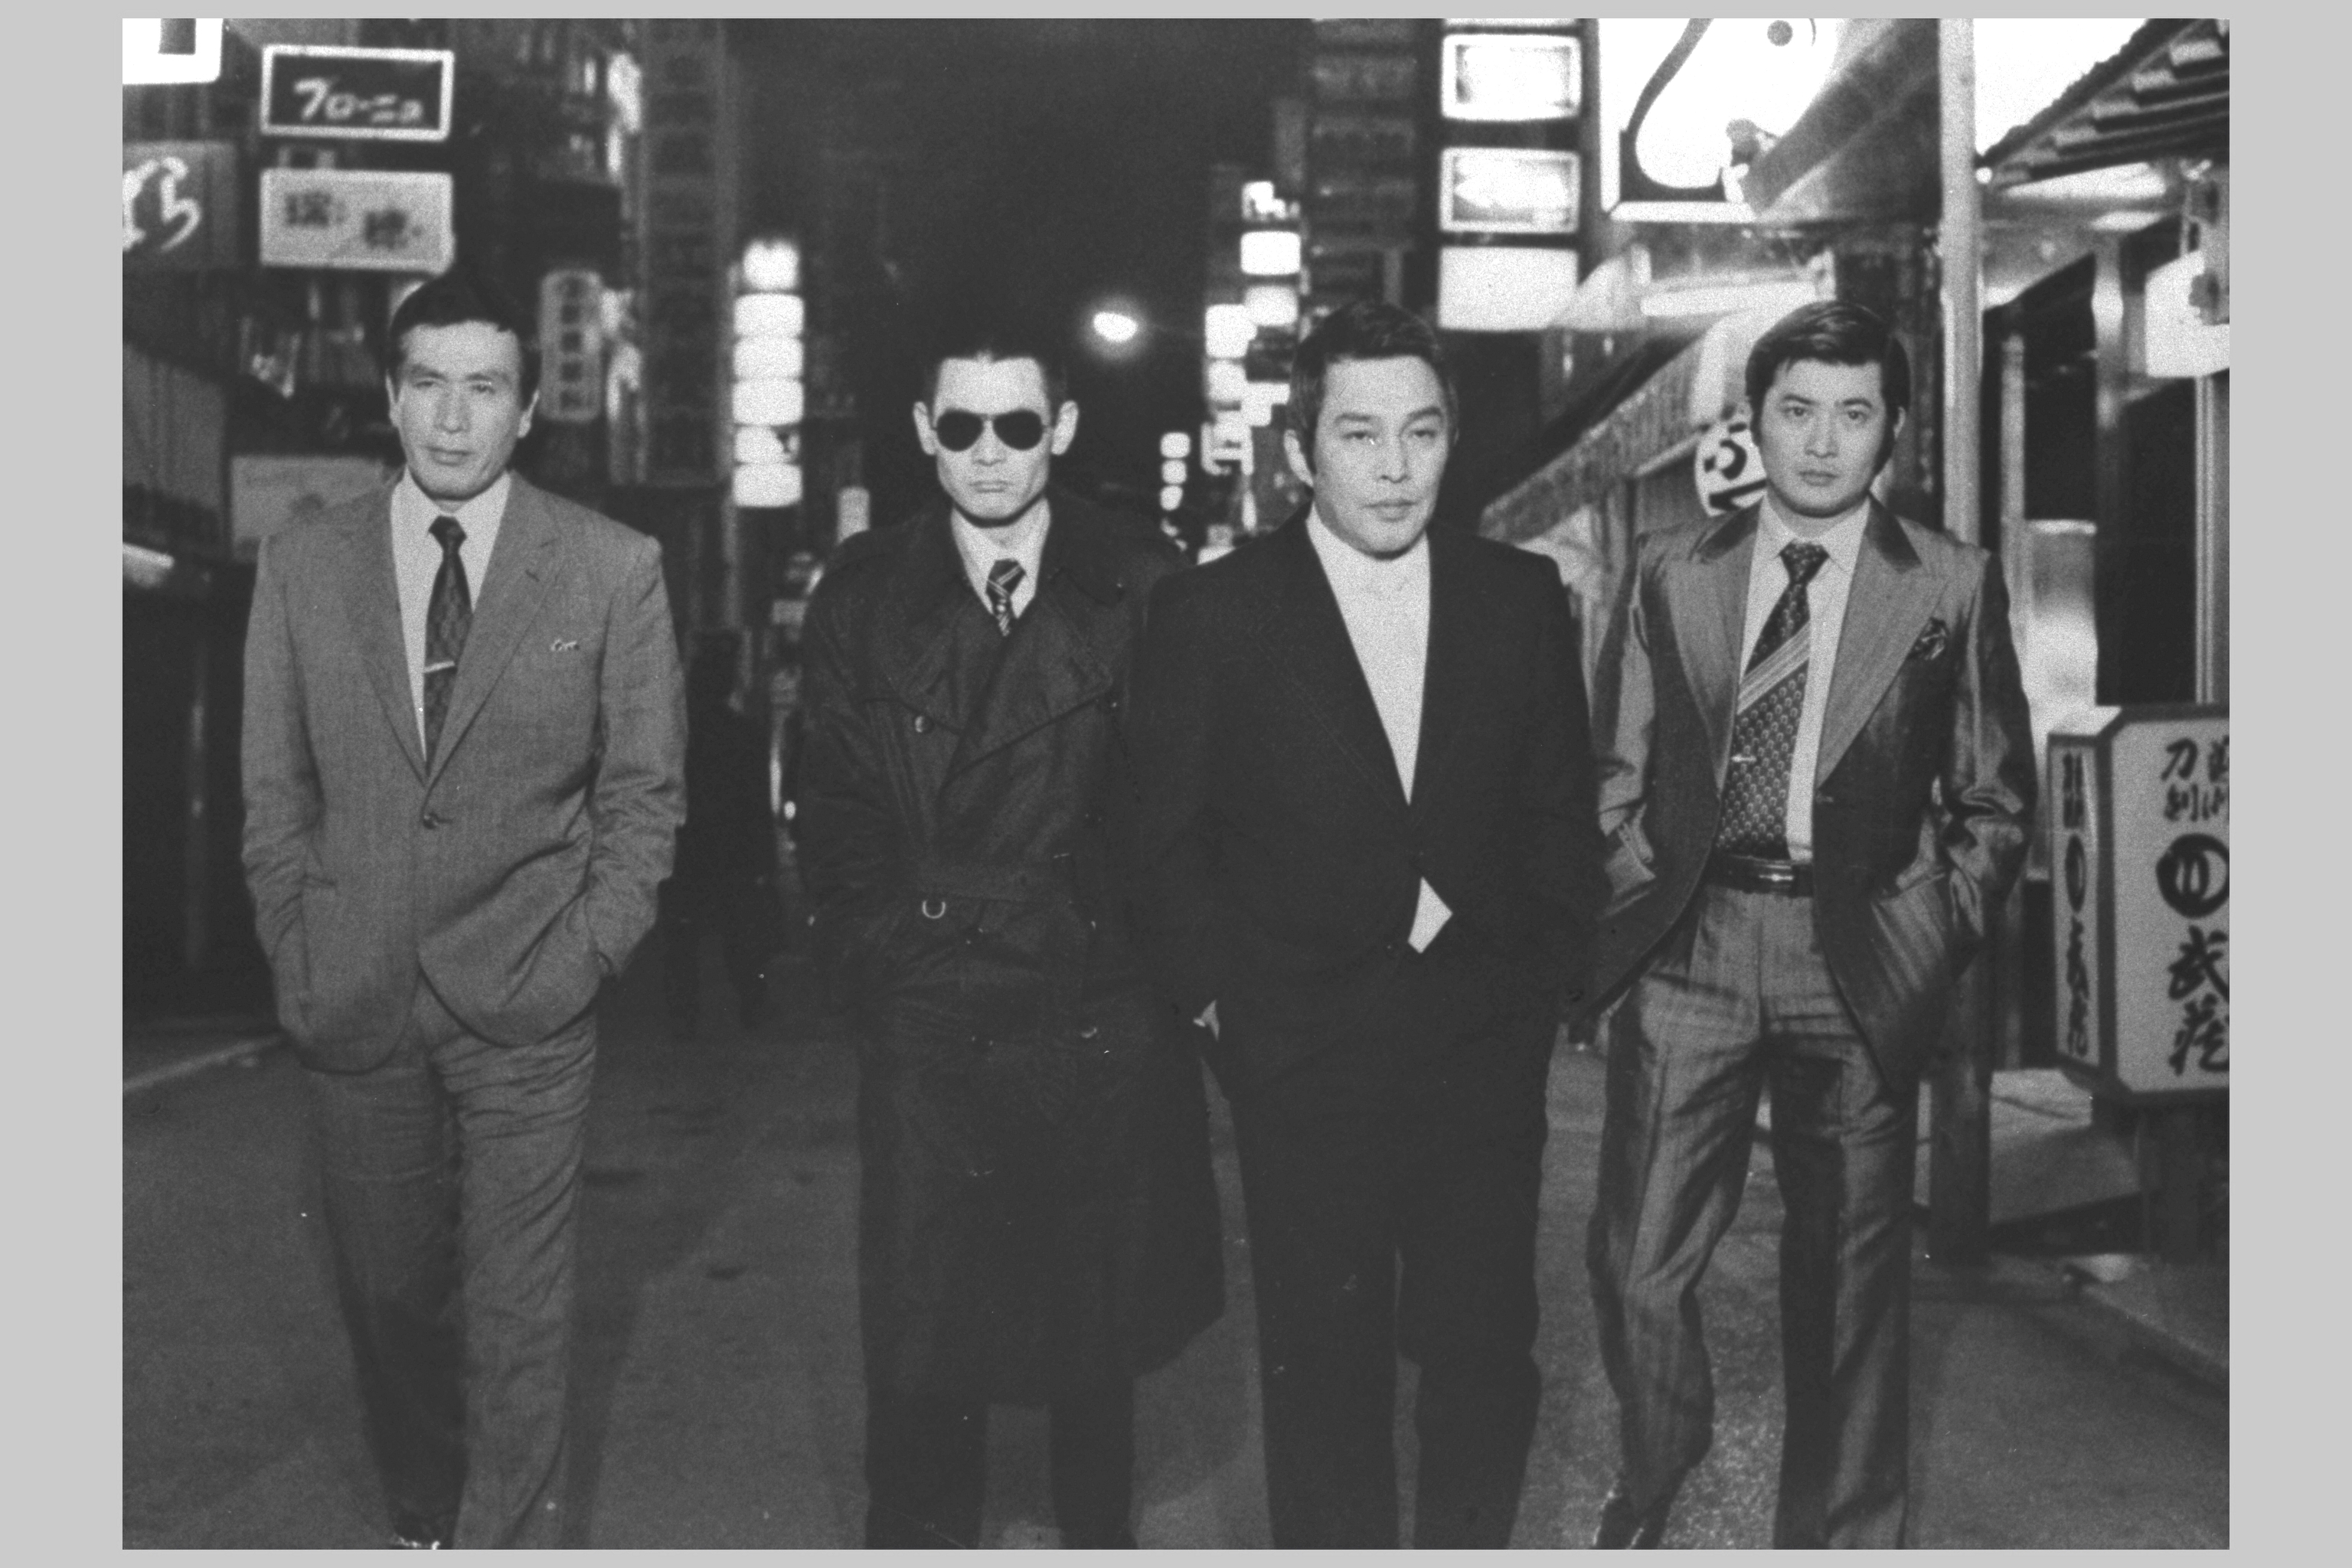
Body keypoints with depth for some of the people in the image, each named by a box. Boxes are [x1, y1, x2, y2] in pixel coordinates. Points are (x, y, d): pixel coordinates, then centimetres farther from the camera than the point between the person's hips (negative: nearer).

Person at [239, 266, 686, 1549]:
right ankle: (422, 1523, 34)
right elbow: (275, 793, 8)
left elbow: (643, 792, 1)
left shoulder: (614, 568, -2)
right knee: (386, 1292, 13)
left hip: (523, 1006, -2)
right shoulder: (301, 566, 4)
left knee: (519, 1310, 3)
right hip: (353, 1004, 2)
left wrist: (583, 956, -7)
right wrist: (300, 961, 0)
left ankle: (506, 1538, 20)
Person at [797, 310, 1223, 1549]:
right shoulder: (864, 594, 3)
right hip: (928, 1035, 1)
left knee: (1098, 1341, 14)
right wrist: (882, 961, -1)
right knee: (918, 1349, 2)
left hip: (1106, 1031, 0)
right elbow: (835, 812, 7)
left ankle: (1098, 1535, 35)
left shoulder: (1143, 587, -2)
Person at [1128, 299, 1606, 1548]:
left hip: (1485, 1053, 2)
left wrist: (1536, 972, 1)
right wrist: (1217, 994, -5)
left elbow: (1561, 815, 8)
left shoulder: (1523, 598, 4)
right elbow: (1164, 838, 0)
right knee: (1325, 1368, 9)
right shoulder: (1210, 613, -4)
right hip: (1302, 1060, -2)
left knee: (1486, 1354, 9)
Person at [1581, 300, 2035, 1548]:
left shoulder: (1951, 586, 2)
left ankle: (1837, 1534, 27)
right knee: (1636, 1265, -1)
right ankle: (1650, 1477, 28)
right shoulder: (1669, 572, 6)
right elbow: (1618, 774, 10)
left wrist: (1931, 942, -2)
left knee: (1849, 1278, 9)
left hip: (1860, 963, 0)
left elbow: (1993, 802, 6)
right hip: (1690, 948, 1)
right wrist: (1640, 908, 1)